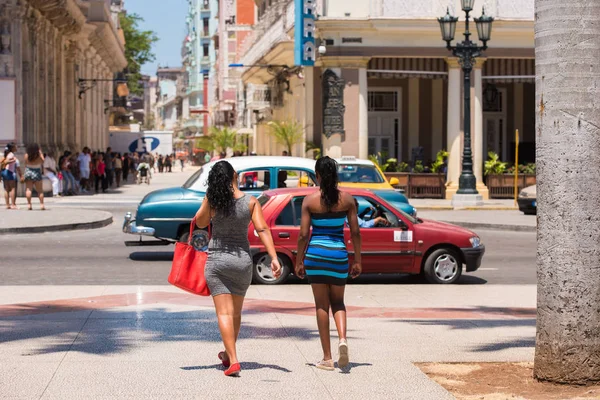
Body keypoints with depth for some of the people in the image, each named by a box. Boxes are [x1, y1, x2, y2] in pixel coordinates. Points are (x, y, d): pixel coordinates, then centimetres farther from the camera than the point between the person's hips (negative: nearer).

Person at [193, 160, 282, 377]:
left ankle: (233, 360, -15)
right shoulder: (251, 202, -6)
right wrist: (274, 258, -15)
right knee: (236, 312, 19)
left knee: (224, 313, -3)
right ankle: (228, 354, 37)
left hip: (217, 260, -2)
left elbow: (200, 223, 7)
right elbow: (262, 230, -13)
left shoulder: (212, 200, -8)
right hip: (243, 261, 2)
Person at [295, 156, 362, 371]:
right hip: (338, 254, 1)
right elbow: (355, 232, 1)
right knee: (337, 302, 17)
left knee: (321, 305, 6)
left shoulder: (310, 200, -4)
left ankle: (327, 358, 5)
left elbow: (303, 234, -5)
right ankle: (343, 339, -11)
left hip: (316, 253, -1)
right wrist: (357, 260, 10)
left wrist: (299, 261, 4)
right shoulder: (347, 199, 0)